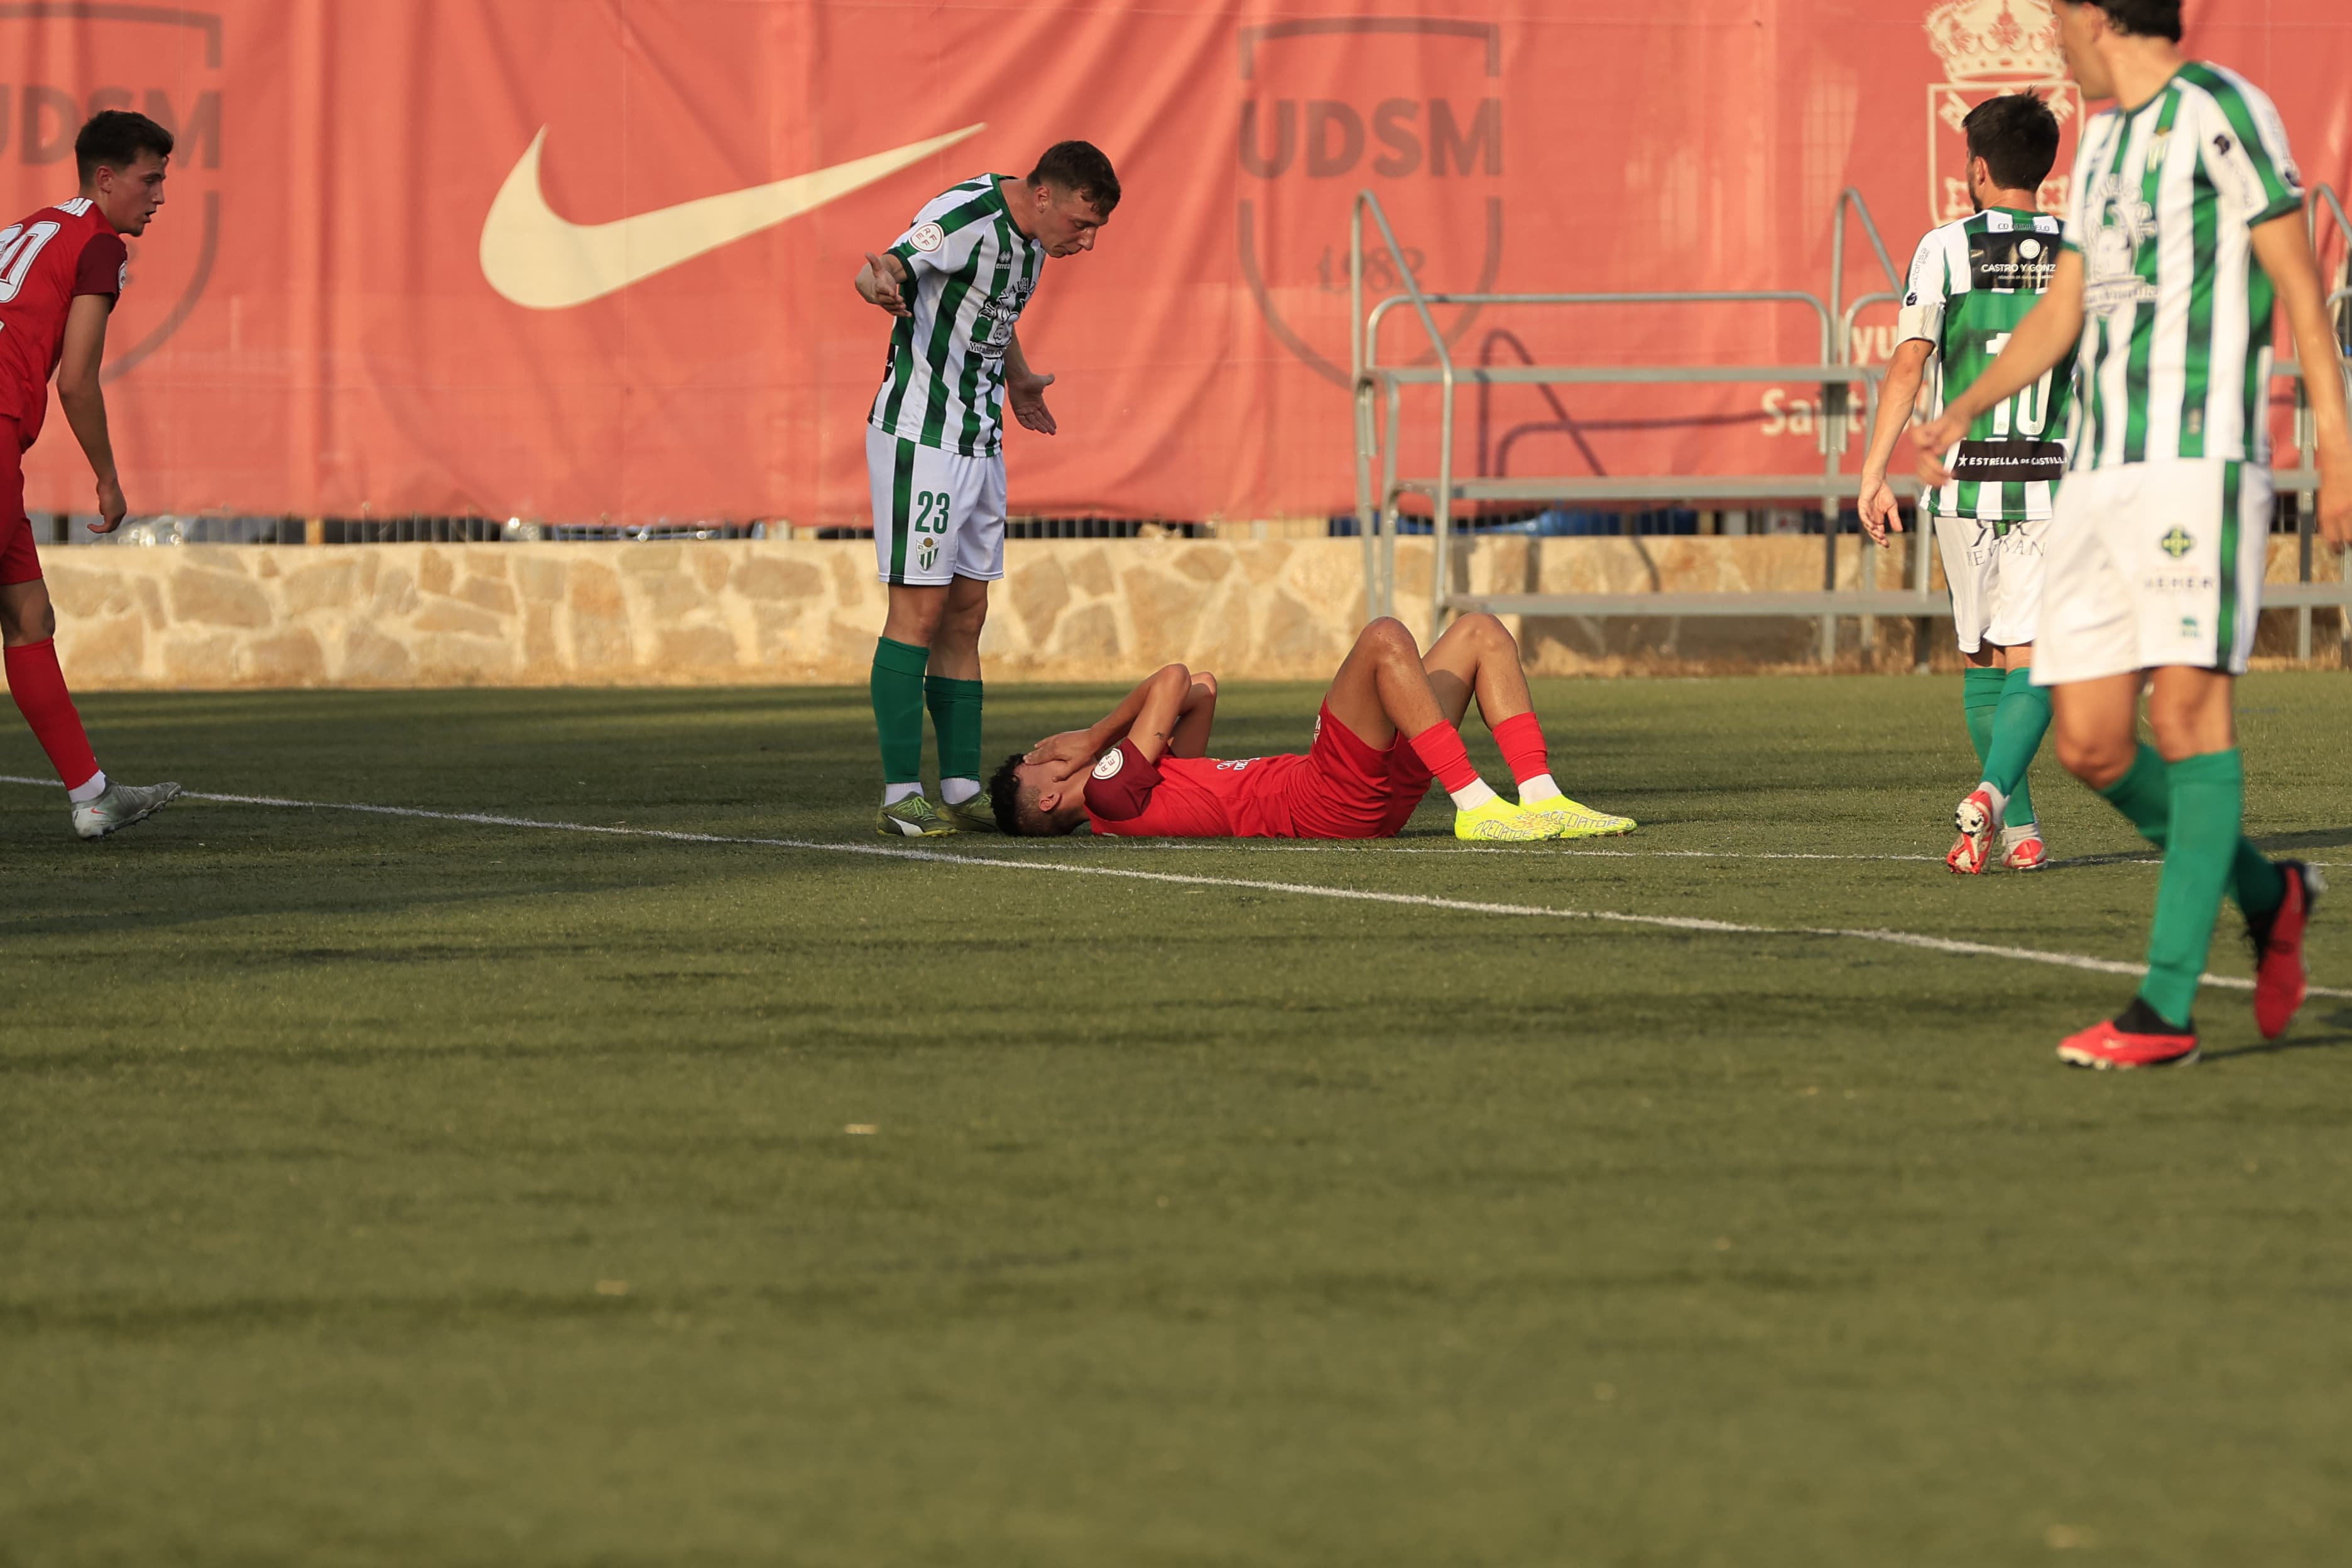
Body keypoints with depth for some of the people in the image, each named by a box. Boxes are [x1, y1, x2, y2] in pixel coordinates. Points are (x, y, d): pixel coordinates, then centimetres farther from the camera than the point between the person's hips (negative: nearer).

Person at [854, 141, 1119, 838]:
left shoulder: (1030, 235, 8)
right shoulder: (965, 218, -19)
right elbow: (881, 270, -30)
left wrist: (1020, 382, 42)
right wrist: (881, 282, -55)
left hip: (980, 439, 9)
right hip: (920, 435, -9)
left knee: (964, 617, 9)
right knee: (919, 611, -10)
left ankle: (963, 791, 12)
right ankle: (900, 797, -10)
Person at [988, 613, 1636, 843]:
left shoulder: (1145, 788, 24)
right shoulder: (1111, 795, -3)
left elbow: (1200, 692, 27)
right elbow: (1173, 681, -3)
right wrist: (1098, 738, 10)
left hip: (1369, 796, 10)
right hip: (1328, 801, -10)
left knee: (1482, 634, 10)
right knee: (1385, 638, -27)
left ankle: (1540, 801, -7)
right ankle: (1476, 806, -28)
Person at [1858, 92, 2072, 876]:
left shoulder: (1946, 248, -1)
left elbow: (1909, 363, -7)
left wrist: (1874, 474, -6)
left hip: (1966, 487, 0)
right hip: (2050, 488, 0)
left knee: (1983, 664, 14)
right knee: (2031, 665, -2)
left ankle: (2019, 830, 17)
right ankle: (1990, 796, -27)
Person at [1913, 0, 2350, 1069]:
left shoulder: (2221, 111, -3)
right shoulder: (2105, 141, 21)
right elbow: (2064, 307, 28)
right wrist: (1963, 412, 16)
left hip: (2198, 464, -8)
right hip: (2099, 477, 8)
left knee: (2186, 708, -13)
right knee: (2088, 744, 2)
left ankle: (2167, 1009, -16)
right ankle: (2264, 895, 22)